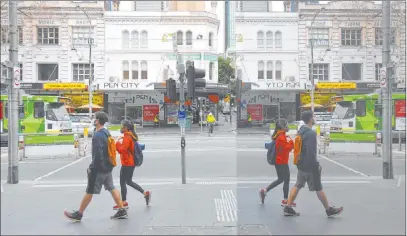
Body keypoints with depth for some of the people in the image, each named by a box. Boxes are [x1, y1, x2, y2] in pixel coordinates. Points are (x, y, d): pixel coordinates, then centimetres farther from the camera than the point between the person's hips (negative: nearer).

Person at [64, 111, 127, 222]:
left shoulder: (98, 136, -20)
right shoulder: (106, 133, 9)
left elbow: (98, 154, -25)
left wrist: (92, 168, -16)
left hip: (99, 168, -9)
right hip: (108, 167, 9)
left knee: (89, 191, 1)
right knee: (112, 188, 12)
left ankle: (79, 214, 12)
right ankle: (121, 211, 12)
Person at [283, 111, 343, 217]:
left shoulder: (301, 130, 7)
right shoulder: (311, 133, -21)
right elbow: (311, 152, -24)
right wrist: (317, 166, -15)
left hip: (301, 165, 8)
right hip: (309, 166, -8)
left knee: (297, 186, 13)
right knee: (318, 188, 4)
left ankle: (288, 208, 13)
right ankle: (329, 210, 18)